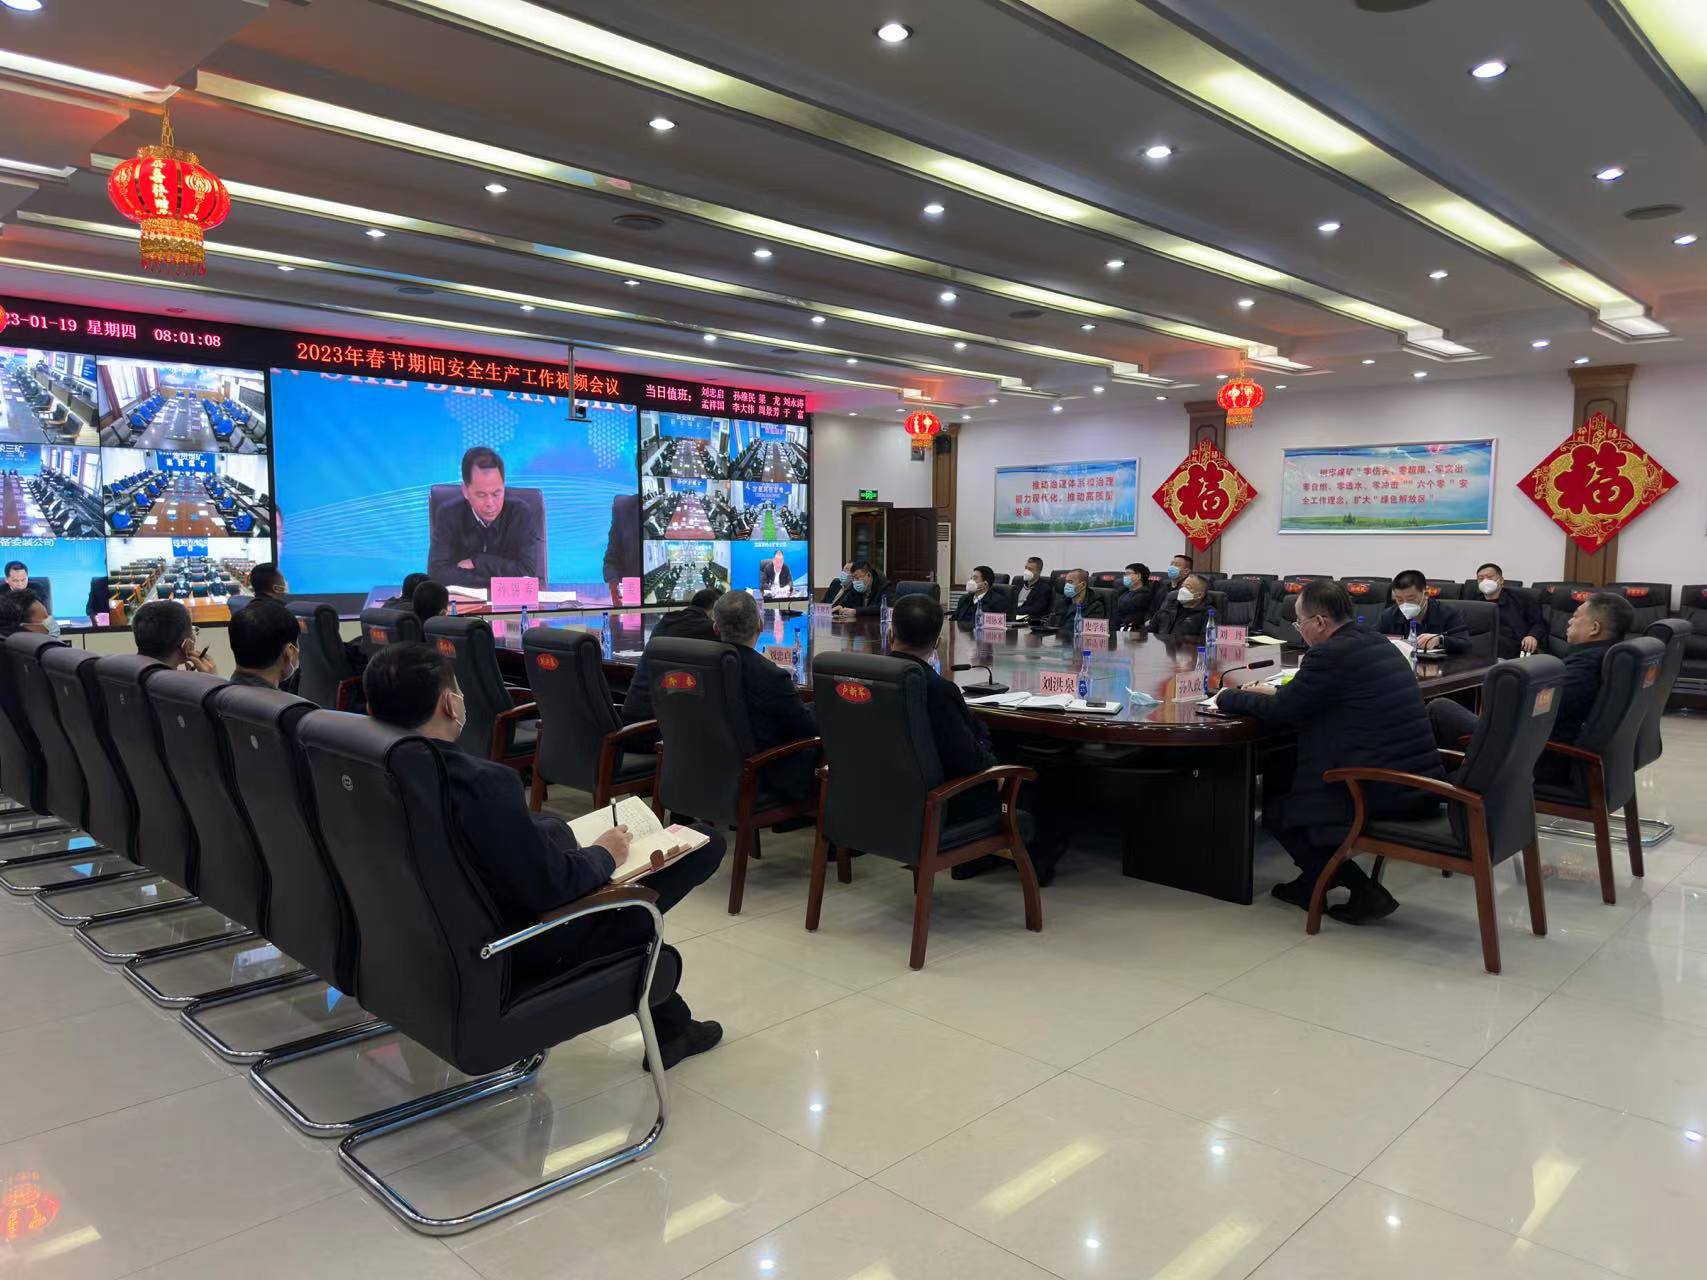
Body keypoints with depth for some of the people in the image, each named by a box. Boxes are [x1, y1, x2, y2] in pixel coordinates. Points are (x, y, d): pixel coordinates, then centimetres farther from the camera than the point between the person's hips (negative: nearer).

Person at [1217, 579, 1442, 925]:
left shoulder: (1330, 654, -15)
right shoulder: (1377, 642, 13)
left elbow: (1281, 710, -7)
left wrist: (1227, 697, 8)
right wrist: (1277, 691, 25)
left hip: (1383, 792, -9)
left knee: (1276, 808, 9)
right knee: (1292, 783, 25)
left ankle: (1364, 892, 8)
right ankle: (1313, 882, 32)